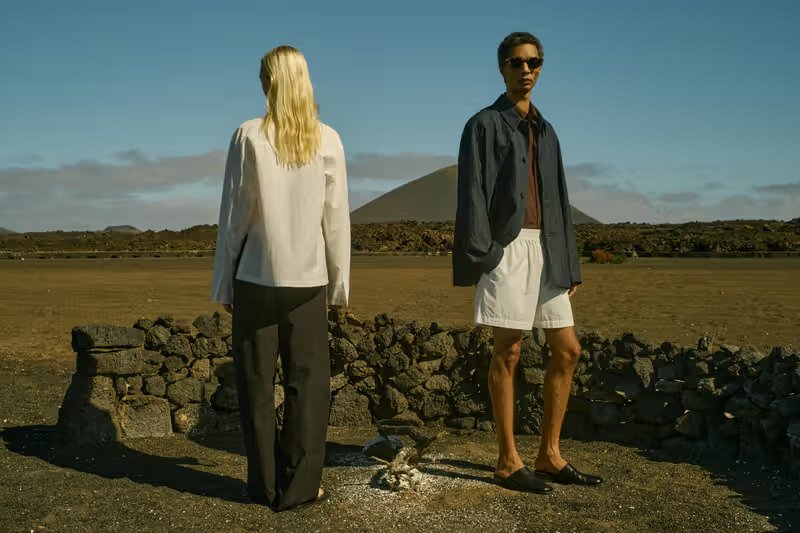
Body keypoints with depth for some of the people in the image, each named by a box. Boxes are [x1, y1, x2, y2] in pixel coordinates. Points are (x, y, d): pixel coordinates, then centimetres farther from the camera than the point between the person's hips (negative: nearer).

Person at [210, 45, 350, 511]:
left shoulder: (250, 136, -6)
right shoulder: (328, 140, -1)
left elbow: (234, 215, -3)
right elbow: (337, 217, 1)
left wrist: (223, 282, 5)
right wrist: (340, 281, 10)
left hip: (256, 279, -1)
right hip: (308, 280, 1)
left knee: (258, 384, 9)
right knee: (308, 384, 8)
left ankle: (266, 484, 15)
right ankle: (299, 486, 10)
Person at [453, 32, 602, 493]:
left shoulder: (545, 131, 20)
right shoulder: (485, 125, 1)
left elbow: (558, 200, 19)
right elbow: (472, 194, -7)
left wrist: (569, 263, 14)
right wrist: (479, 254, -17)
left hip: (545, 247, 7)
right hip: (507, 247, -7)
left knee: (568, 350, 5)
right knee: (508, 352, -3)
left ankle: (549, 456, 15)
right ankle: (509, 461, 7)